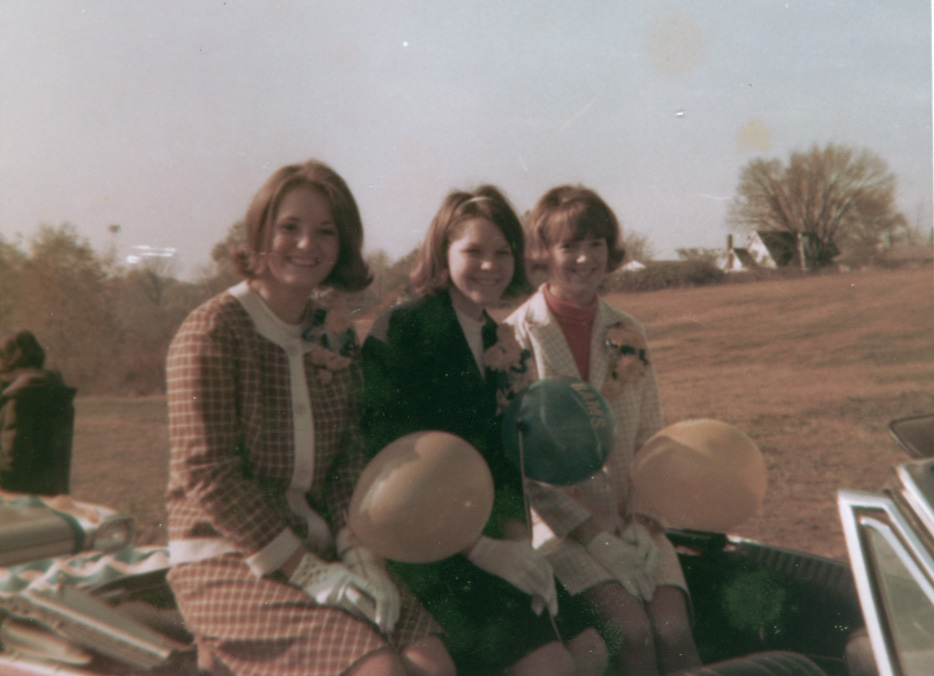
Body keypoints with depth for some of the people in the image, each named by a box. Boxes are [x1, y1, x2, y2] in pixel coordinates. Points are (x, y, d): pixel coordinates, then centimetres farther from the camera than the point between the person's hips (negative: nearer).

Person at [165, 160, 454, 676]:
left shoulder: (336, 336, 9)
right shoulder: (212, 330, -10)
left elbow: (348, 460, 8)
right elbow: (206, 474, -15)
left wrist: (357, 552, -9)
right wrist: (307, 571, -17)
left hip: (317, 547, 6)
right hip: (226, 561, -5)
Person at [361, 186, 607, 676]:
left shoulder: (501, 343, 12)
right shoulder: (397, 332, -10)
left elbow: (505, 457, 10)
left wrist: (516, 539, -8)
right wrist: (479, 549, -17)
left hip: (487, 536, 7)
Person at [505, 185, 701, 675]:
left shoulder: (627, 334, 8)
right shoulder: (514, 339, -5)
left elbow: (650, 438, 12)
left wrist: (644, 515, -4)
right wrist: (590, 533, -12)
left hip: (628, 517, 4)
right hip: (557, 519, -4)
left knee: (674, 626, -18)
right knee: (631, 628, -22)